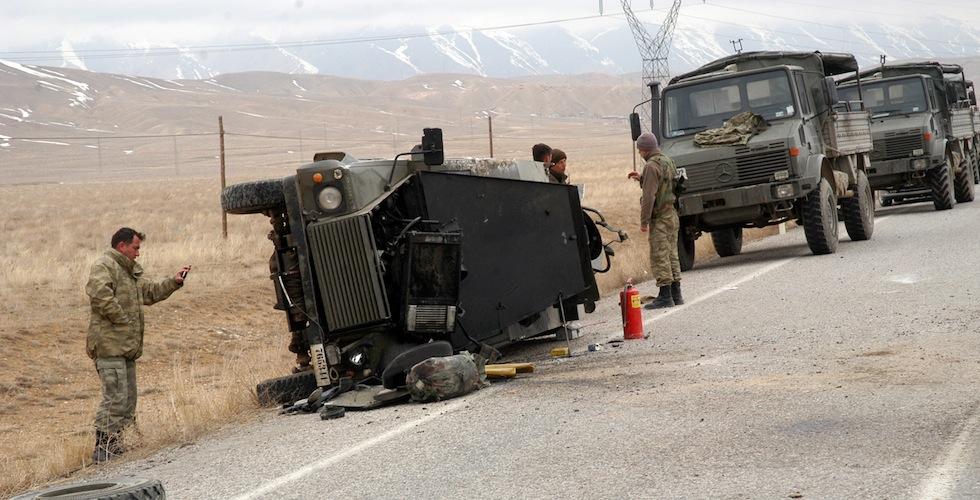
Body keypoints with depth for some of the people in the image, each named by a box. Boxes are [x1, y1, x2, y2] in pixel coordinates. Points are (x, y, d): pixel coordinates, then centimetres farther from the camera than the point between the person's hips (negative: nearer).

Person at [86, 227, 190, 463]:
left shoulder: (131, 271, 22)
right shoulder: (104, 266, -10)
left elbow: (150, 292, 30)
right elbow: (100, 295, -26)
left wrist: (174, 282, 18)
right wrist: (123, 319, -19)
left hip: (127, 346, 10)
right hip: (110, 344, -10)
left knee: (129, 398, 13)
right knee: (115, 397, -13)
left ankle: (114, 443, 20)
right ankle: (103, 448, -11)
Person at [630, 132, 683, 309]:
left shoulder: (651, 166, -15)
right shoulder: (668, 161, 14)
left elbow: (649, 196, -20)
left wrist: (644, 221, -17)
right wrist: (641, 179, 17)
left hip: (659, 218, -9)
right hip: (672, 215, 9)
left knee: (659, 257, -7)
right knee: (671, 255, 13)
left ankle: (665, 296, -8)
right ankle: (676, 294, 16)